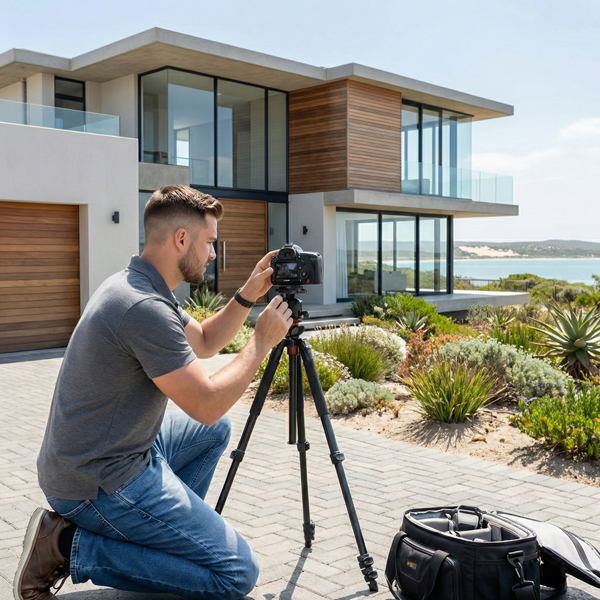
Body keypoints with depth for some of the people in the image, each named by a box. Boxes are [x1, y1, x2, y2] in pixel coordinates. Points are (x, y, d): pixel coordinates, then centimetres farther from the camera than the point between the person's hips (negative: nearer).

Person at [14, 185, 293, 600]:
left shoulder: (137, 286, 6)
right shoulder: (145, 307, -25)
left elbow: (205, 342, 19)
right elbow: (207, 404, -21)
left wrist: (248, 296, 7)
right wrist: (263, 342, -10)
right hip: (98, 484, -10)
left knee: (215, 431, 25)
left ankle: (164, 529, 18)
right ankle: (71, 547, -5)